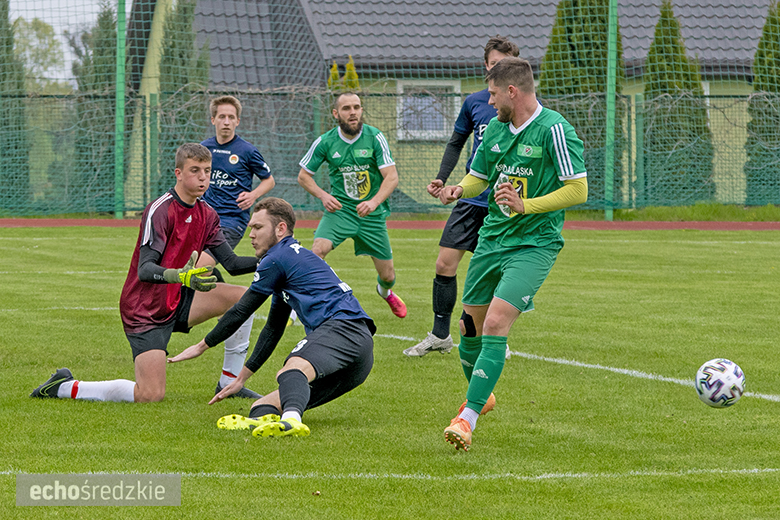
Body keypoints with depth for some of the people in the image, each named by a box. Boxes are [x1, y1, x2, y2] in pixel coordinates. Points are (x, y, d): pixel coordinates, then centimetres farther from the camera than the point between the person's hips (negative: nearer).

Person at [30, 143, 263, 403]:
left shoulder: (206, 214, 5)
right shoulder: (160, 211, -20)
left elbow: (231, 262, 7)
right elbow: (145, 270, -29)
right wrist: (181, 276, -47)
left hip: (175, 301, 8)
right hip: (144, 311, -8)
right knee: (151, 395, -18)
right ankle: (64, 387, -2)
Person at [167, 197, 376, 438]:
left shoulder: (277, 258, 3)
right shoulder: (292, 259, 34)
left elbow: (240, 312, 8)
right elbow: (273, 329, 40)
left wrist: (202, 346, 22)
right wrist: (241, 378, 43)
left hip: (345, 327, -9)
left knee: (293, 369, -39)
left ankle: (291, 420, -70)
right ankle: (262, 420, -40)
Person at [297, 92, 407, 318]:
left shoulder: (375, 138, -10)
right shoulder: (325, 142, -7)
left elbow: (392, 177, -13)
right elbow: (303, 175, 5)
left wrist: (374, 202, -29)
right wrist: (323, 195, -12)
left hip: (372, 214, 0)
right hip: (340, 209, 0)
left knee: (387, 276, 8)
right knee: (317, 251, -29)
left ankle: (385, 292, 46)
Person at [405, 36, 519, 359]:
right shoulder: (474, 102, 6)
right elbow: (456, 142, 19)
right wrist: (441, 178, 6)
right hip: (472, 197, 3)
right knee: (445, 263, -3)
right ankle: (440, 336, 10)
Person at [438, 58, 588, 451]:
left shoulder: (553, 130, -14)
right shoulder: (496, 129, 8)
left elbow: (578, 189, -15)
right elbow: (478, 176, 20)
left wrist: (526, 205, -23)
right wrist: (458, 190, -3)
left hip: (534, 244, -7)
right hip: (491, 238, 7)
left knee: (495, 325, -20)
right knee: (471, 325, 12)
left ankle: (468, 417, -19)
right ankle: (480, 395, 39)